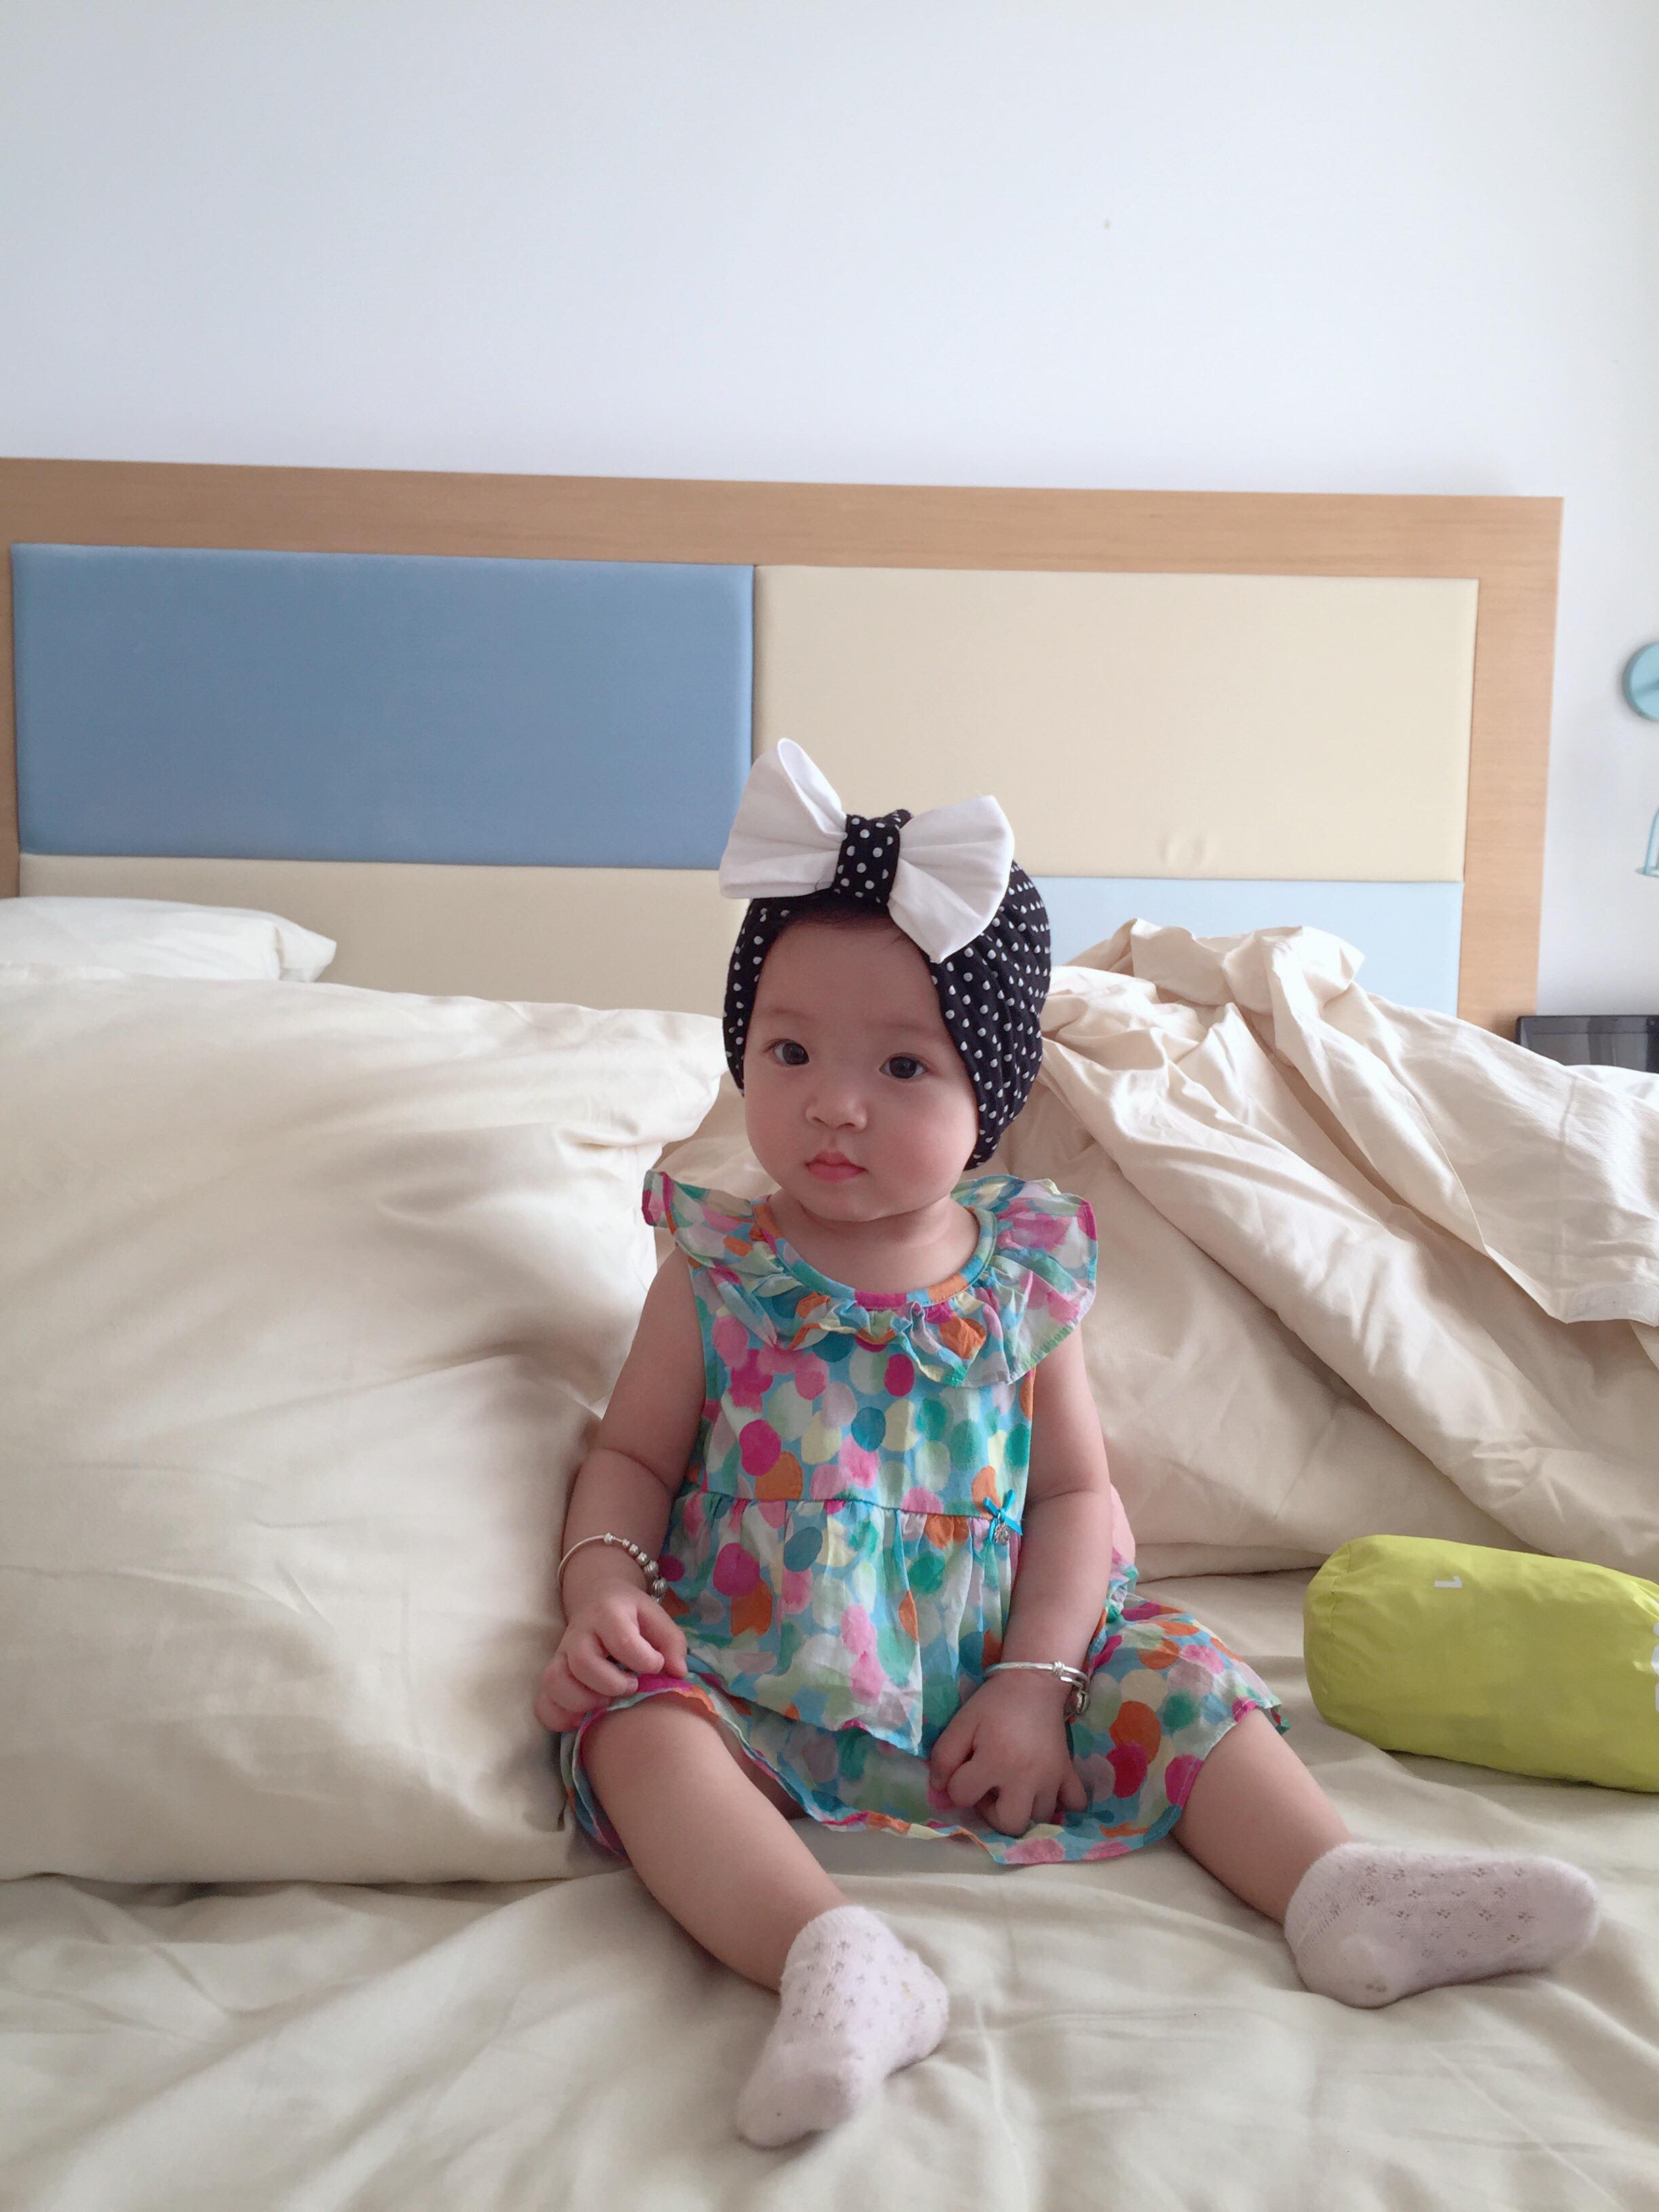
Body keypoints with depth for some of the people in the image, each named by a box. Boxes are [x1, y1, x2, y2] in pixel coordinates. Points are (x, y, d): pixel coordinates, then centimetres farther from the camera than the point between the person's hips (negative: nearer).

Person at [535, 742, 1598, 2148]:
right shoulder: (717, 1278, -3)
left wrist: (1035, 1683, -9)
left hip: (984, 1694, 2)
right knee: (637, 1718, -30)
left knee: (1174, 1672, -11)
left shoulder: (1023, 1279, 0)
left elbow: (1075, 1494, 3)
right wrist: (603, 1585, -16)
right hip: (762, 1688, -2)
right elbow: (632, 1459, 4)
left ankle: (1341, 1889, -9)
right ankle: (832, 1959, -44)